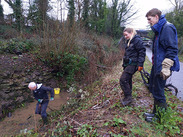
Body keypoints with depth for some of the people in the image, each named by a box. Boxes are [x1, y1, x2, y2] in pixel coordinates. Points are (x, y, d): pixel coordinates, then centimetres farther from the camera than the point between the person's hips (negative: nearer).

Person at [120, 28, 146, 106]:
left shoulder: (137, 40, -11)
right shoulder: (129, 41, 17)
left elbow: (142, 52, -15)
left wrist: (140, 64, -20)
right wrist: (124, 63, 25)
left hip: (133, 64, -9)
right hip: (128, 64, 10)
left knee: (123, 80, -14)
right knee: (128, 80, 16)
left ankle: (128, 98, -3)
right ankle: (128, 96, 30)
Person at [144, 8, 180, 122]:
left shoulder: (167, 28, -15)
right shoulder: (158, 29, 16)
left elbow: (172, 49, -21)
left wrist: (166, 67, -25)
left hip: (162, 66, -10)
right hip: (156, 65, 10)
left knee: (158, 91, 0)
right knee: (154, 89, 17)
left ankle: (160, 117, 19)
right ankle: (156, 112, 33)